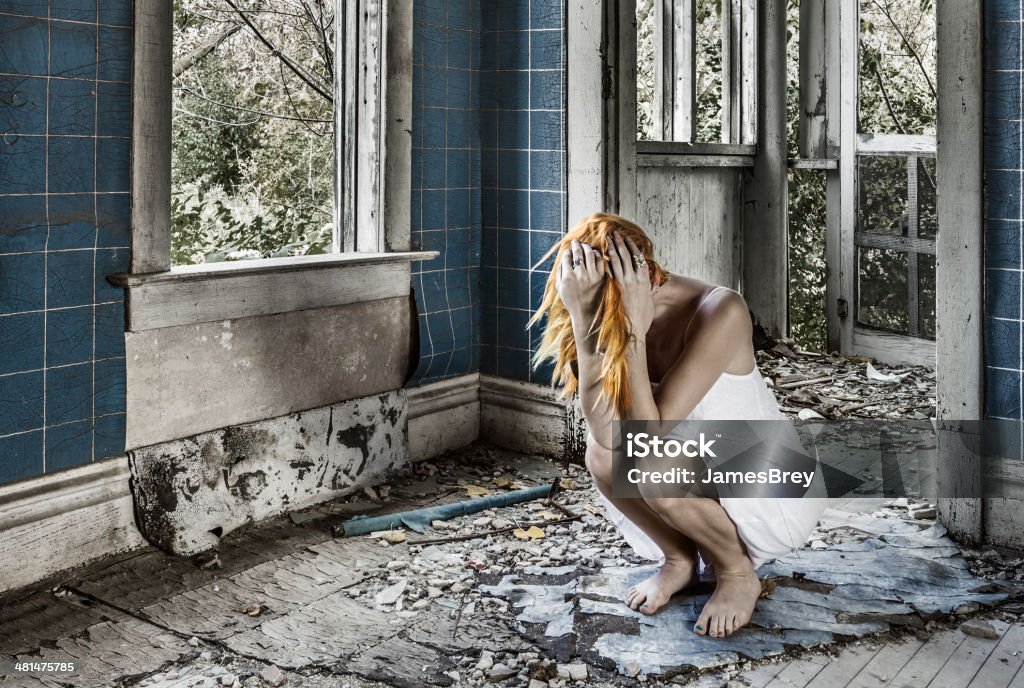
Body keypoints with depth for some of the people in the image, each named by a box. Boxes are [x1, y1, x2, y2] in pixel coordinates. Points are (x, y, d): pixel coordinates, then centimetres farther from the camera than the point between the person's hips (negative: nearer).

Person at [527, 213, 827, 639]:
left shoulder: (720, 313, -28)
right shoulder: (612, 319, -12)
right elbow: (606, 433, -29)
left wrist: (634, 329, -37)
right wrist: (582, 319, -35)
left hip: (777, 496, -5)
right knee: (602, 453, -21)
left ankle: (738, 573, -2)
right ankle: (679, 560, 4)